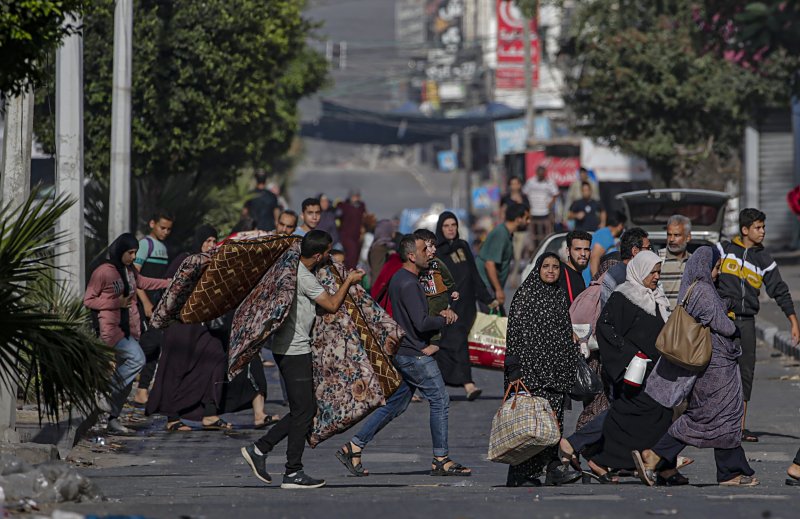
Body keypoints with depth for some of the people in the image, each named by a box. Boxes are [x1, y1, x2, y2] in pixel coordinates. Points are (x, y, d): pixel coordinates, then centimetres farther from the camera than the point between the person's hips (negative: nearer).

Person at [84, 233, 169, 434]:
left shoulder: (130, 271, 13)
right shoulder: (103, 272, -10)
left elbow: (143, 282, 32)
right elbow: (88, 300, -7)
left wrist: (170, 283, 30)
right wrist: (116, 303, -16)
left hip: (130, 327, 8)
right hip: (111, 327, -8)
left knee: (126, 375, 6)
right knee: (137, 359, -26)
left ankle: (113, 419, 12)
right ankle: (106, 396, -14)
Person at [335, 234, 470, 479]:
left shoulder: (400, 278, 15)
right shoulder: (408, 284, -18)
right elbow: (421, 323, -23)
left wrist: (442, 313, 3)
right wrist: (445, 319, -6)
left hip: (404, 353, 10)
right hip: (415, 354, -10)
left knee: (395, 404, 12)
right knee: (440, 400, -3)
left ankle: (353, 448, 10)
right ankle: (441, 460, 2)